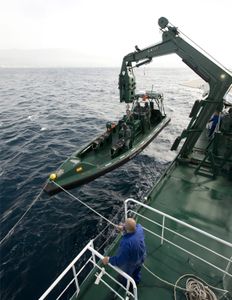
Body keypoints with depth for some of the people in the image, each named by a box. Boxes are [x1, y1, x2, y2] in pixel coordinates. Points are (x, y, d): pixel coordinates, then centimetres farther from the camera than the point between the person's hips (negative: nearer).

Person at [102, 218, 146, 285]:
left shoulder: (126, 242, -48)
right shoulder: (139, 227, -31)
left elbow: (121, 259, -35)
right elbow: (134, 226, -4)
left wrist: (109, 260, -21)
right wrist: (123, 228, -10)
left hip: (131, 262, -5)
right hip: (141, 256, 5)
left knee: (126, 273, 31)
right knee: (137, 270, 37)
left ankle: (126, 283, 61)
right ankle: (137, 280, 65)